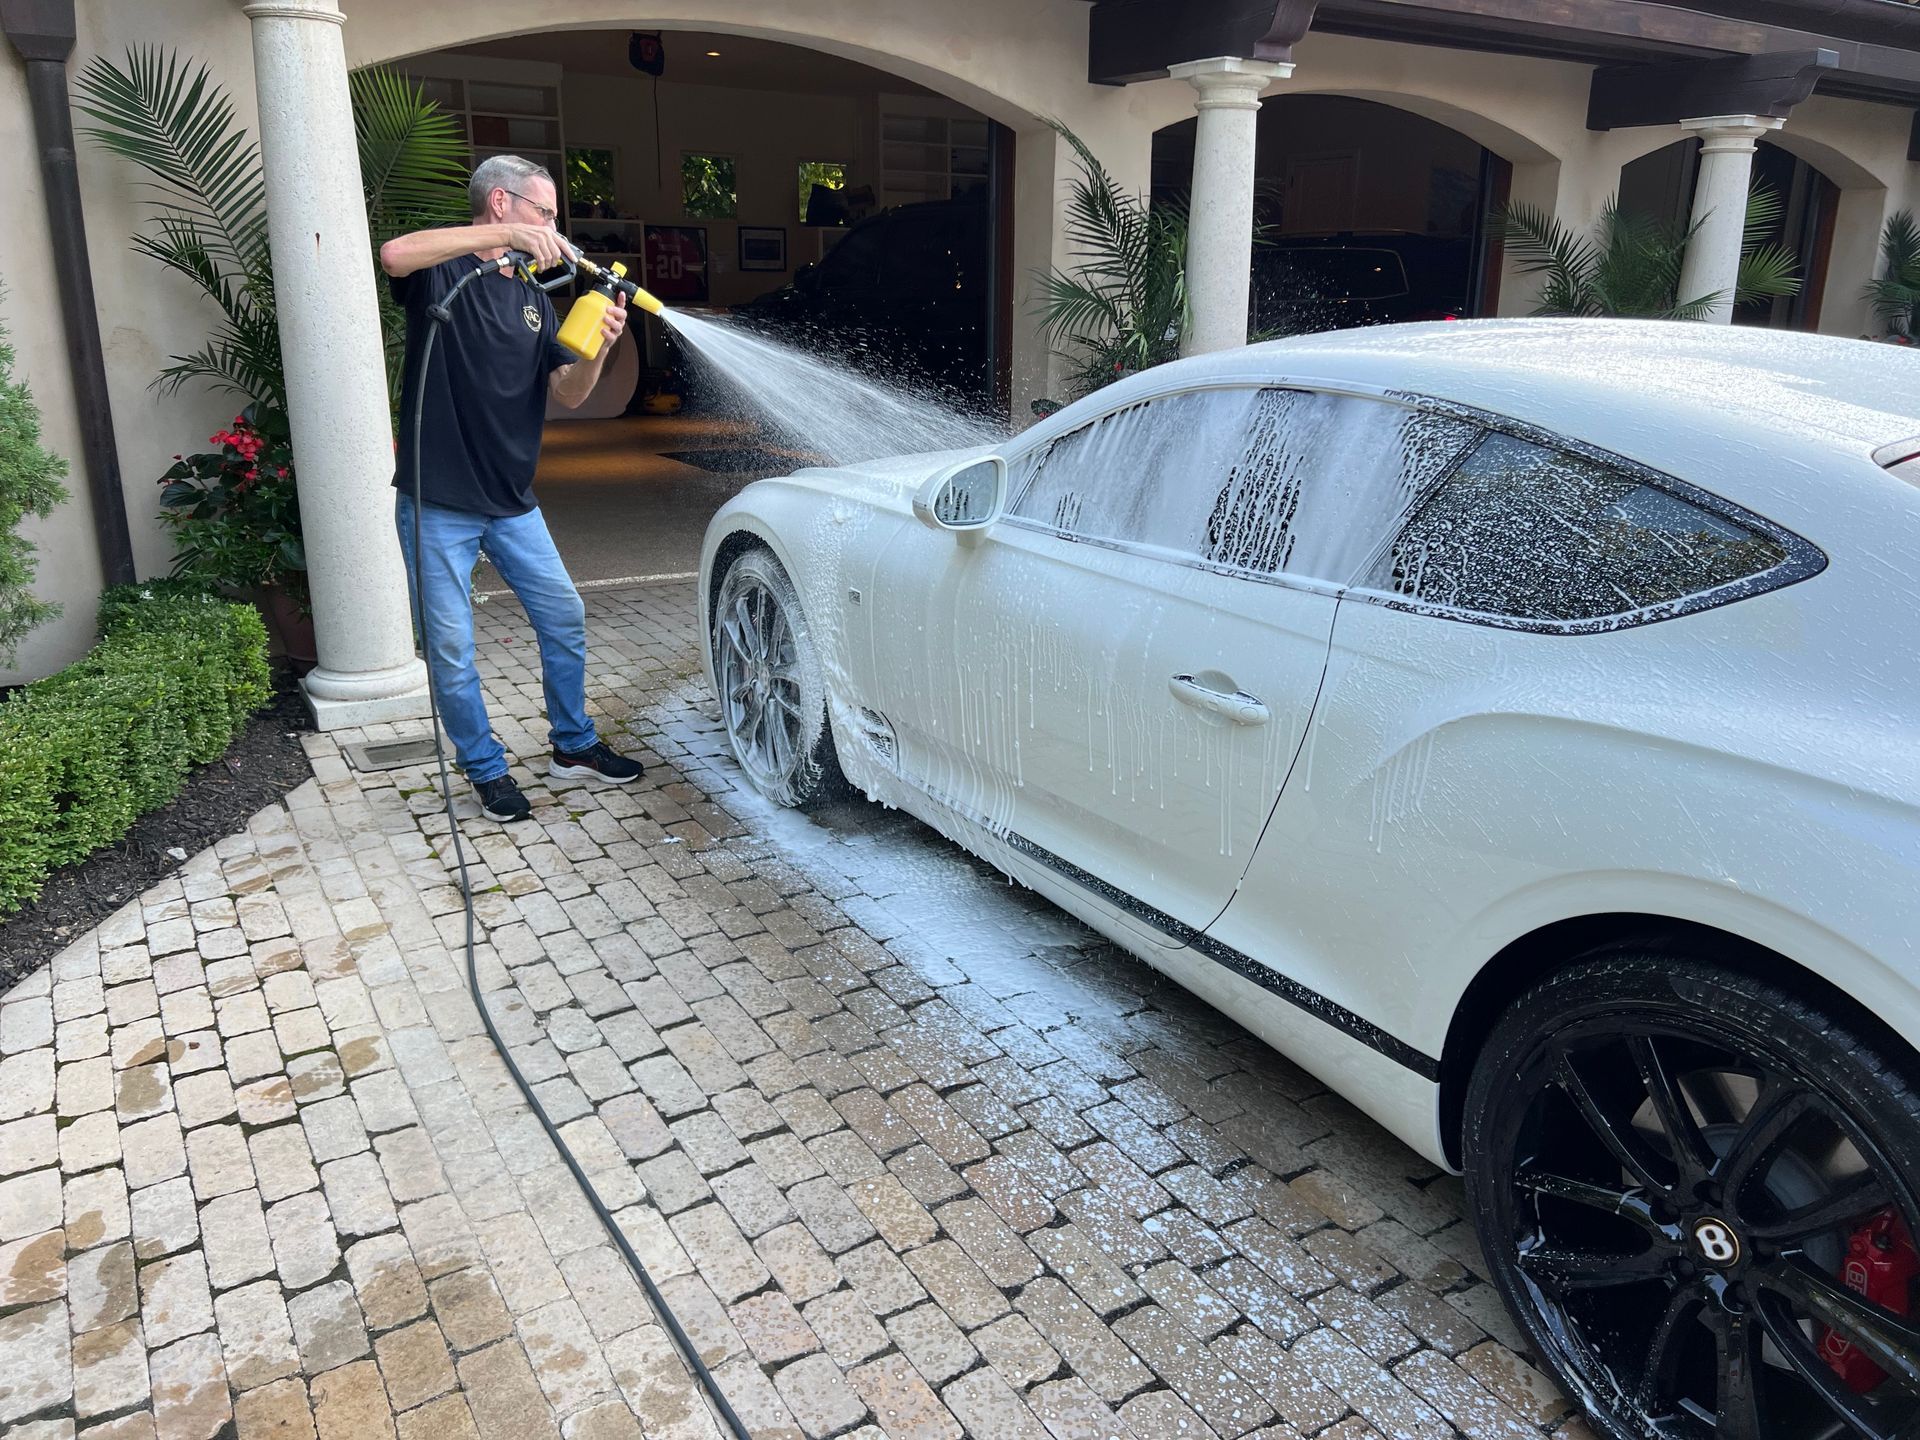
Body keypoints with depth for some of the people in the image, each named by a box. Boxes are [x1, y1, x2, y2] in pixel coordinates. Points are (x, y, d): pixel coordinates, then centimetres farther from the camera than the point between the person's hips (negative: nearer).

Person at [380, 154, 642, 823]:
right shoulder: (441, 272, -5)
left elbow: (568, 393, 5)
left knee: (564, 618, 11)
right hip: (438, 507, -6)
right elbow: (395, 254, -30)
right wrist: (505, 236, -30)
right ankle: (487, 770, 17)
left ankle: (573, 744, 28)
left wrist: (598, 349, -15)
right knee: (451, 650, 1)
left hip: (512, 503, 6)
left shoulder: (533, 299, 14)